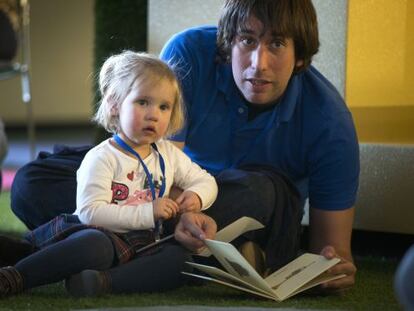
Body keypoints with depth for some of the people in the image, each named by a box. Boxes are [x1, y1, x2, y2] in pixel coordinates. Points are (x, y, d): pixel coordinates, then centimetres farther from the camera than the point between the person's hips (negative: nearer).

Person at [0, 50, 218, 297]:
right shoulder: (102, 158, -7)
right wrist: (147, 213, -22)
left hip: (143, 245, 6)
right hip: (104, 235, -6)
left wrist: (196, 197, 0)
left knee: (182, 258, -24)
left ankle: (106, 281, -38)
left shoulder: (168, 154, 15)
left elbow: (205, 180, 26)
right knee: (95, 245, -41)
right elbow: (90, 212, -18)